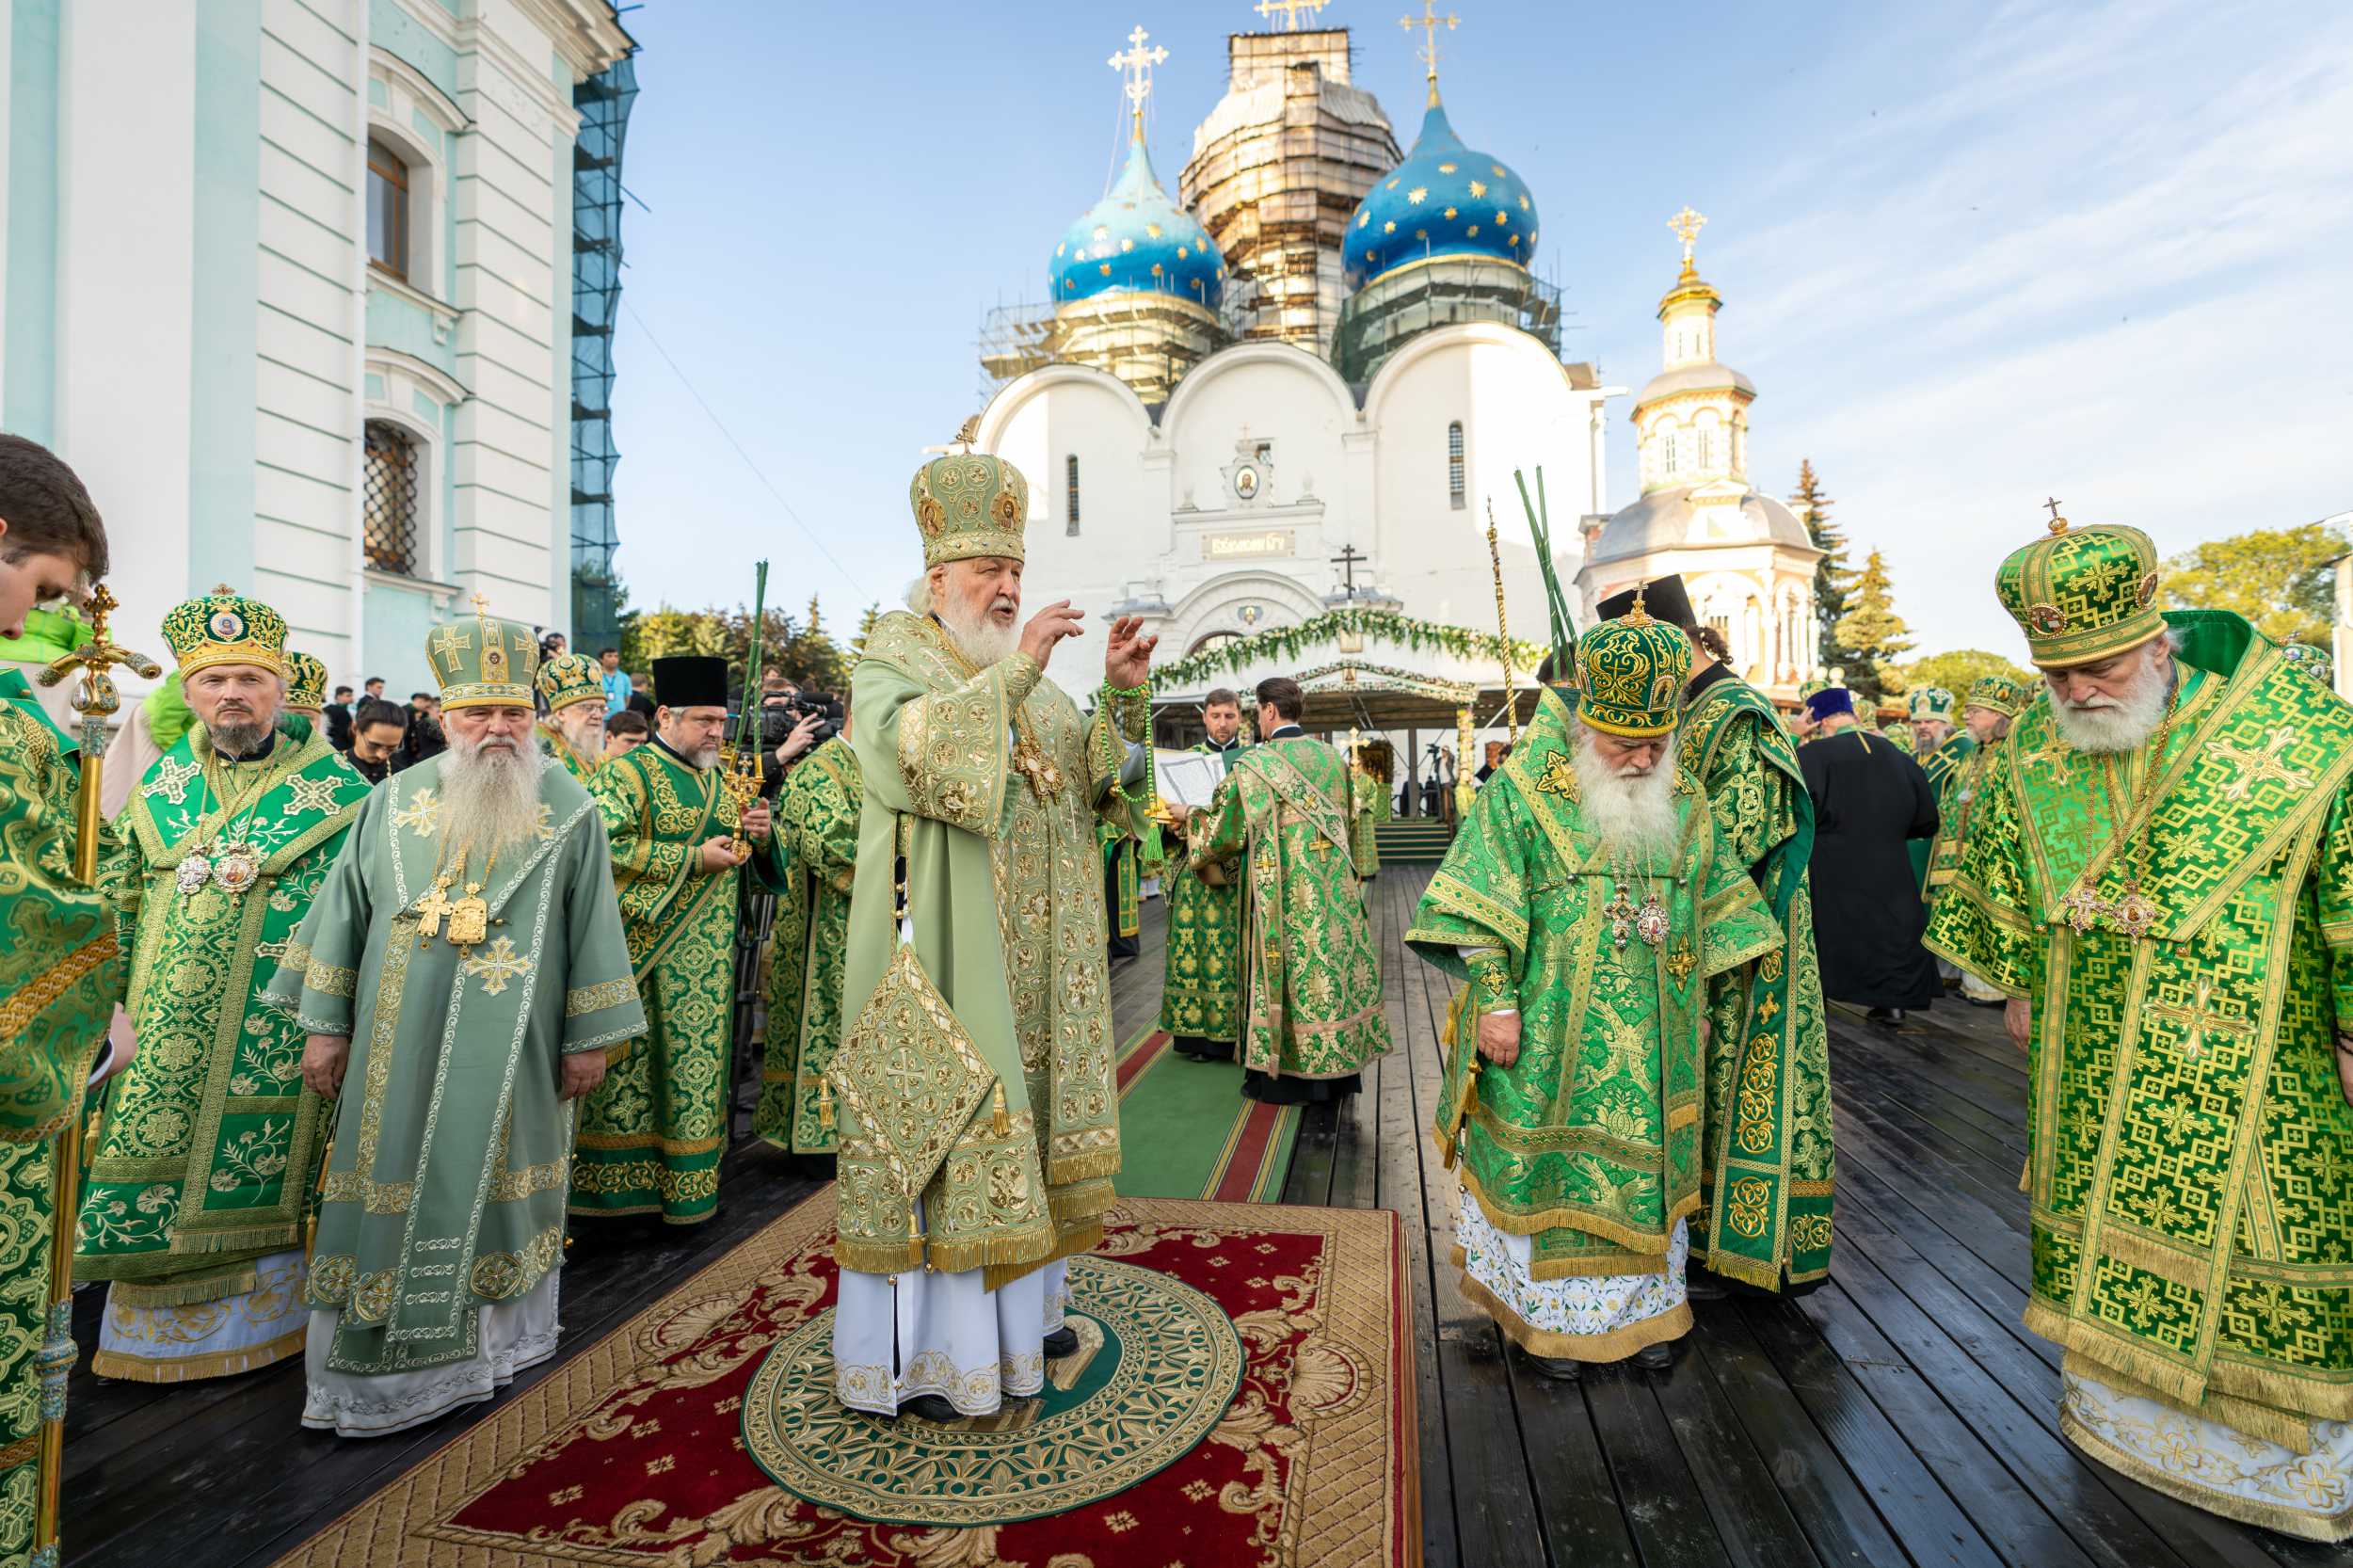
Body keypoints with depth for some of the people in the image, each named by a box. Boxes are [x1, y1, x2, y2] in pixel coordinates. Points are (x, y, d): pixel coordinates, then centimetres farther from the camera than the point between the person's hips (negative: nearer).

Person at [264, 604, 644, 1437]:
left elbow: (593, 927, -3)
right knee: (392, 1184, 8)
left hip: (510, 1048, -2)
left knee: (493, 1180, 9)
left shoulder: (569, 809, -3)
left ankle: (494, 1338, 28)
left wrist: (590, 1037, -3)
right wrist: (324, 1024, 5)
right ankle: (367, 1364, 25)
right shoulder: (395, 800, 4)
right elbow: (343, 911, 8)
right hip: (401, 1044, 2)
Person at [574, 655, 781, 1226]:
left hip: (708, 959, 6)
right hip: (646, 953, -6)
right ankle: (619, 1180, 14)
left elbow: (746, 858, 22)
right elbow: (605, 847, -19)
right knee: (633, 1063, 0)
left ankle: (686, 1180, 21)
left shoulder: (719, 781, 15)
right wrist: (695, 858, -19)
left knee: (698, 1061, 10)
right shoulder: (628, 773, -6)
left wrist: (757, 834, -1)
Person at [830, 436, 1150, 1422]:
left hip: (1028, 949, 7)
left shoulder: (1025, 678, 16)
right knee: (937, 1116, -3)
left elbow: (1094, 775, 9)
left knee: (1015, 1103, 14)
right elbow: (919, 748, -24)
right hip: (941, 942, -7)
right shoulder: (889, 664, -2)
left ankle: (1015, 1300, 30)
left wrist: (1123, 692, -6)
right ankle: (914, 1347, 11)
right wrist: (1015, 674, -29)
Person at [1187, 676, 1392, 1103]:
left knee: (1285, 976, 4)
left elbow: (1222, 832, -3)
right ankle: (1337, 1073, 24)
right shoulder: (1334, 758, 6)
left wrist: (1191, 820, 17)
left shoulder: (1252, 765, -11)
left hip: (1283, 897, -5)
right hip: (1333, 892, 5)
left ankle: (1282, 1078, 14)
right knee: (1333, 965, 13)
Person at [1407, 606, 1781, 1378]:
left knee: (1643, 1168, 15)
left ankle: (1641, 1305, 36)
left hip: (1651, 1045, 4)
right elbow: (1478, 909, -13)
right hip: (1549, 1038, -4)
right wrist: (1495, 1000, -17)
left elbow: (1717, 913, 15)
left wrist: (1698, 1006, 14)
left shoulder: (1685, 806, 5)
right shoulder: (1523, 790, -10)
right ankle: (1550, 1314, 27)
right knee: (1547, 1167, 7)